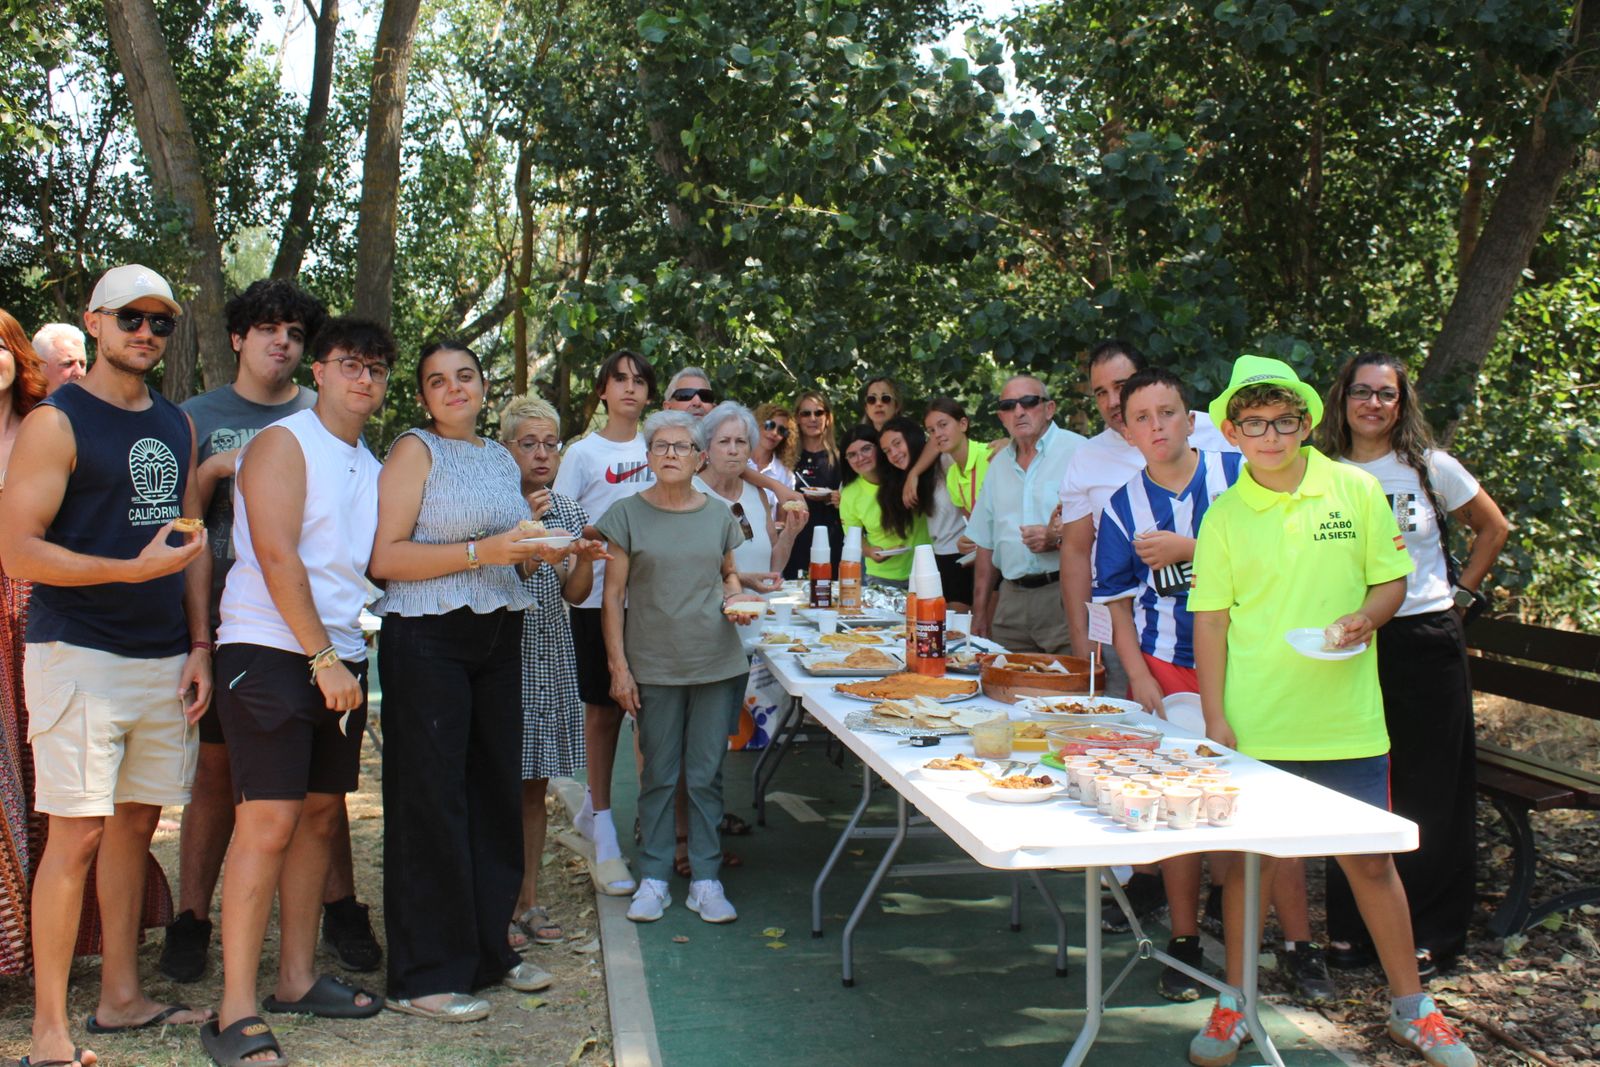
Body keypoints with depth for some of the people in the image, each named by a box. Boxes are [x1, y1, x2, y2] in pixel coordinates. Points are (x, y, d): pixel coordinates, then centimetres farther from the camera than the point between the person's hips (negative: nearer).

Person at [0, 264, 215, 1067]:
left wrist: (199, 645, 9)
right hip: (79, 656, -6)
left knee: (135, 822, 11)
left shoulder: (176, 425, 14)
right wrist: (134, 569, -21)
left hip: (164, 659, 6)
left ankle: (121, 997, 22)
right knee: (77, 835, -5)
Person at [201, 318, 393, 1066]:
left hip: (339, 658, 8)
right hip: (271, 649, -8)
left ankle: (297, 980, 21)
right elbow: (276, 556, -14)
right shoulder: (282, 443, -5)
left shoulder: (371, 466, 18)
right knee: (269, 821, -12)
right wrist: (322, 657, -16)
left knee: (320, 814, 10)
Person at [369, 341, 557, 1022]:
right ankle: (423, 976, 7)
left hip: (497, 636, 7)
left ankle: (486, 951, 25)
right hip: (427, 639, -7)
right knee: (431, 799, -3)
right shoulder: (416, 451, -4)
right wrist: (481, 552, -21)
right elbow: (385, 558, -14)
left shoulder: (502, 460, 16)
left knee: (496, 791, 11)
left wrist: (539, 551, 7)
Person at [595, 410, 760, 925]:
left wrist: (736, 596, -1)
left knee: (707, 774, 6)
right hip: (654, 665, -2)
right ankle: (653, 878, 17)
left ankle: (706, 878, 15)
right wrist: (619, 667, -6)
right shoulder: (627, 514, -1)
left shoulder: (719, 515, 7)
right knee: (659, 775, 5)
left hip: (716, 661, 2)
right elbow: (613, 596, -1)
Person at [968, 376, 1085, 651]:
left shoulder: (1077, 450, -3)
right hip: (1012, 600, 5)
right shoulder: (999, 464, 17)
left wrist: (1060, 539, -22)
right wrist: (979, 612, 16)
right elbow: (987, 543, 19)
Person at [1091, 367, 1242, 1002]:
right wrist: (1140, 679, -4)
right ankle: (1185, 943, 16)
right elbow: (1120, 603, 5)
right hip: (1168, 667, 1)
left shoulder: (1235, 475, -1)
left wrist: (1188, 549, -15)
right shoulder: (1122, 505, 2)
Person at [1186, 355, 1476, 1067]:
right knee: (1248, 857, 9)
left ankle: (1410, 1006, 28)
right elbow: (1211, 620, 0)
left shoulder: (1357, 490, 1)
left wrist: (1366, 617, -15)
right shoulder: (1224, 516, 0)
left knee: (1371, 858, 9)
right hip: (1253, 723, 0)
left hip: (1346, 718, 0)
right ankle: (1233, 1005, 25)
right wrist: (1215, 716, -5)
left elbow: (1392, 580, 7)